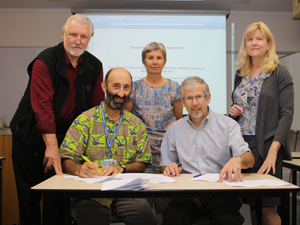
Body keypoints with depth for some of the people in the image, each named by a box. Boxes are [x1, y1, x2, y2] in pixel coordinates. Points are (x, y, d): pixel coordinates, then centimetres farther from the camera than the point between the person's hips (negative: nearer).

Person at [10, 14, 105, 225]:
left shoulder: (95, 66, -1)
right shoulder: (45, 61, -16)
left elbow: (97, 107, 0)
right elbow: (43, 105, -24)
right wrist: (52, 146, -29)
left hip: (67, 135, 3)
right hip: (33, 135, -3)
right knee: (30, 194, 7)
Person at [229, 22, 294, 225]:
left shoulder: (279, 73, -3)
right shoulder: (241, 74, 14)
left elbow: (287, 113, -9)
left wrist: (273, 149, -19)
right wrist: (232, 111, 0)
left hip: (266, 146, -5)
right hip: (242, 144, 5)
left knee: (267, 207, -3)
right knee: (251, 204, 9)